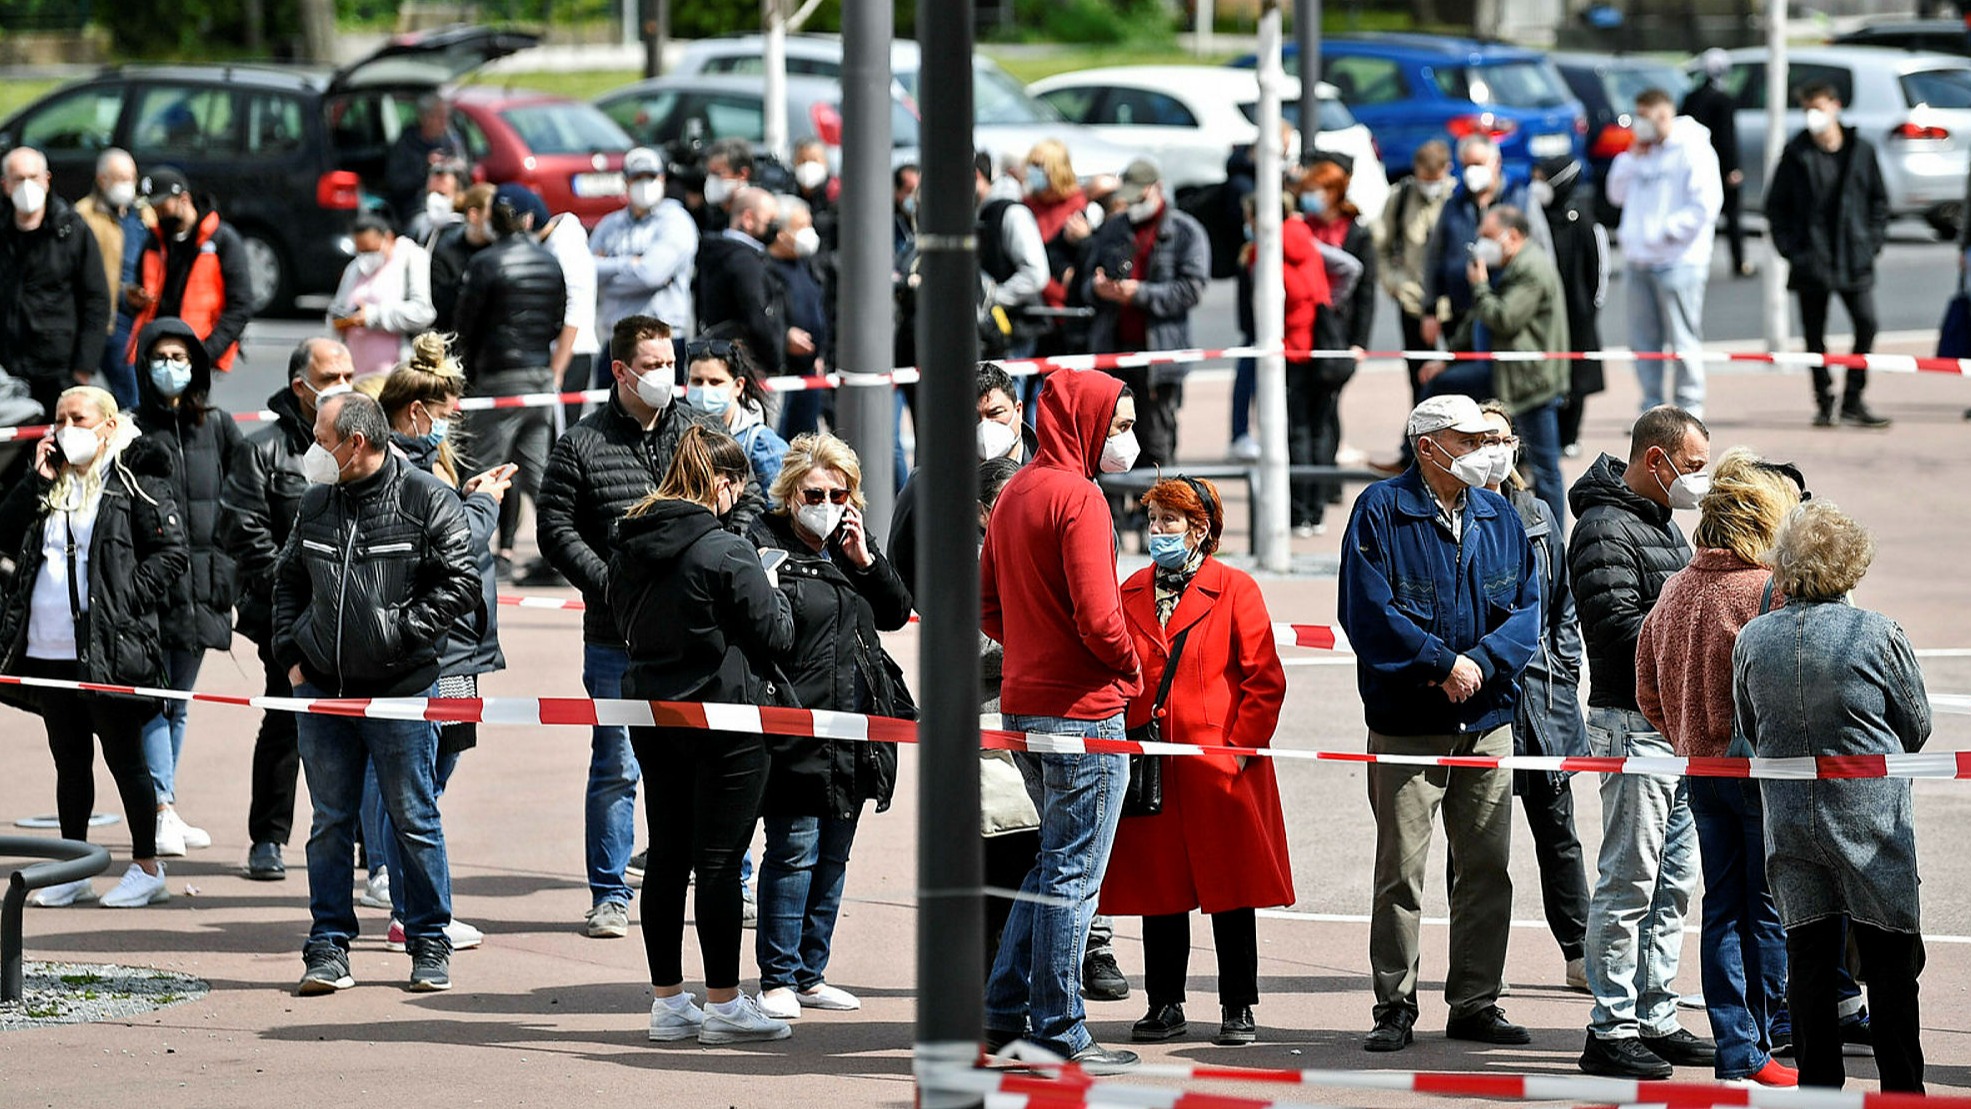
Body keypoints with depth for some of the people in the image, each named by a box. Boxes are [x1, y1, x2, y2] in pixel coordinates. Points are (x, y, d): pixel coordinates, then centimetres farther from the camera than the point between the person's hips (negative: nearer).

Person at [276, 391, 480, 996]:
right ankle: (329, 947, 12)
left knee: (413, 820, 3)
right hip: (322, 692, 5)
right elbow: (289, 580, 21)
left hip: (401, 693, -5)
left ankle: (430, 946, 13)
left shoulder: (426, 499, -7)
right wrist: (290, 652, 9)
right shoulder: (317, 502, 10)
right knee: (330, 823, 7)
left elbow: (459, 583, -8)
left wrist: (403, 631, -14)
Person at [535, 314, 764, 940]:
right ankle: (609, 897, 9)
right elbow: (556, 529, -1)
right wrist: (609, 585, -13)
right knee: (616, 766, 2)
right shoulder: (582, 445, 1)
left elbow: (749, 502, 11)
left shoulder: (705, 432, 7)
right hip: (618, 637, -2)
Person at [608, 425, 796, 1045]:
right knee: (719, 859, -1)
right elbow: (774, 635, -11)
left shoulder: (629, 551, 4)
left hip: (652, 719, 6)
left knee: (667, 857, 11)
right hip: (724, 719, -6)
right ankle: (723, 1005, 2)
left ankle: (668, 1001, 14)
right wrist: (776, 599, 9)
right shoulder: (726, 553, -17)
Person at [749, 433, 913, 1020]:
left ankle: (810, 973, 19)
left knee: (833, 856, 11)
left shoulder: (851, 544, 14)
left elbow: (896, 613, 11)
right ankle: (778, 979, -1)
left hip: (855, 728, 7)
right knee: (794, 850, -8)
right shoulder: (764, 544, -6)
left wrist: (865, 559, -1)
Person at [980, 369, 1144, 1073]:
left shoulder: (1014, 493, 13)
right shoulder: (1078, 498, -15)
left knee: (1053, 863, 19)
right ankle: (1059, 1034, 1)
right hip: (1084, 709, -9)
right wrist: (1131, 669, -5)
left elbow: (987, 604, 17)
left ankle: (1005, 1014, 17)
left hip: (1022, 699, 9)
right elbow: (1097, 617, -22)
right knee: (1073, 875, -2)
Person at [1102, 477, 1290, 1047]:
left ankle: (1238, 1009, 7)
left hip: (1219, 765, -4)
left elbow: (1264, 681, -3)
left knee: (1230, 891, 0)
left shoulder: (1235, 591, -1)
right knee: (1158, 887, 6)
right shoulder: (1131, 594, 12)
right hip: (1149, 767, 4)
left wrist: (1239, 747, -10)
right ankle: (1164, 1006, 14)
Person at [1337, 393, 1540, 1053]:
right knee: (1401, 871, -2)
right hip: (1407, 722, -5)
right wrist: (1443, 663, -17)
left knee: (1487, 869, 6)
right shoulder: (1381, 512, -4)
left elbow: (1526, 608, 5)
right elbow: (1369, 611, -14)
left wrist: (1481, 662, -13)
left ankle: (1475, 1004, 14)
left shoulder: (1500, 519, 11)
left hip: (1487, 721, 5)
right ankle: (1394, 1008, 4)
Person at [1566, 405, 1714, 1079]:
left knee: (1673, 883, 13)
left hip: (1676, 727, 10)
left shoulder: (1661, 524, 18)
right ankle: (1612, 1030, -4)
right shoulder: (1606, 530, -14)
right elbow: (1620, 629, -22)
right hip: (1634, 726, -10)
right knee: (1630, 884, -7)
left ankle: (1655, 1020, 19)